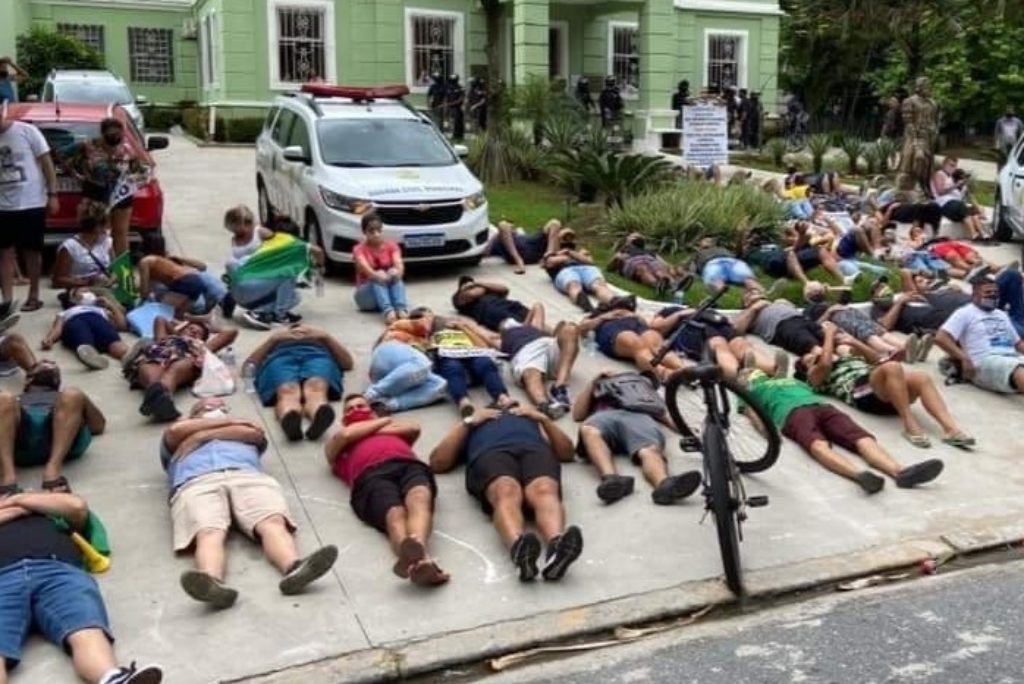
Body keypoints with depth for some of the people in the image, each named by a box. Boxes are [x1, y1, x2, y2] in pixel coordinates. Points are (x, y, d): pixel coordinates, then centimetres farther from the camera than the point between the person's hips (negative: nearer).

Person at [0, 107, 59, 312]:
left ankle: (33, 296, 18)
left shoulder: (27, 131, -6)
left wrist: (52, 195, -7)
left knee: (32, 250, 7)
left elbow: (46, 163, -3)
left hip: (31, 203, -3)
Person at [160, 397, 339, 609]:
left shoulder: (246, 429, 44)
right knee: (209, 534, -35)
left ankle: (294, 568, -61)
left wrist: (204, 433, 21)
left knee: (273, 523, -33)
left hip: (249, 477, 1)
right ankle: (211, 582, -64)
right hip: (197, 484, -1)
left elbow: (255, 432, 18)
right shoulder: (177, 442, 41)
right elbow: (175, 429, 16)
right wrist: (231, 421, 23)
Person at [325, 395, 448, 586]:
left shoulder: (394, 429, 47)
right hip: (371, 475, -2)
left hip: (409, 465, 2)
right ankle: (419, 558, -70)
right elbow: (345, 435, 18)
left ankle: (417, 545, -71)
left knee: (419, 501, -38)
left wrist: (379, 430, 27)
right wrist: (385, 420, 30)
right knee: (396, 515, -38)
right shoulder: (336, 447, 41)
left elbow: (414, 428, 25)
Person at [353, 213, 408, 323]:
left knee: (395, 275, -29)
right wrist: (376, 275, -48)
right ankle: (388, 311, -59)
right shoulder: (359, 249, -4)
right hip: (367, 295, -2)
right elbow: (365, 268, -25)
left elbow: (399, 265, -16)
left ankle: (402, 309, -52)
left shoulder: (391, 245, 3)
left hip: (389, 290, 2)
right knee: (377, 279, -33)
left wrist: (397, 271, -41)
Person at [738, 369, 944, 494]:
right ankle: (859, 474, -65)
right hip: (793, 412, -5)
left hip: (822, 406, 5)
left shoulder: (793, 381, 45)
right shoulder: (751, 391, 28)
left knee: (862, 437, -26)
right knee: (818, 445, -38)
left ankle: (900, 471, -52)